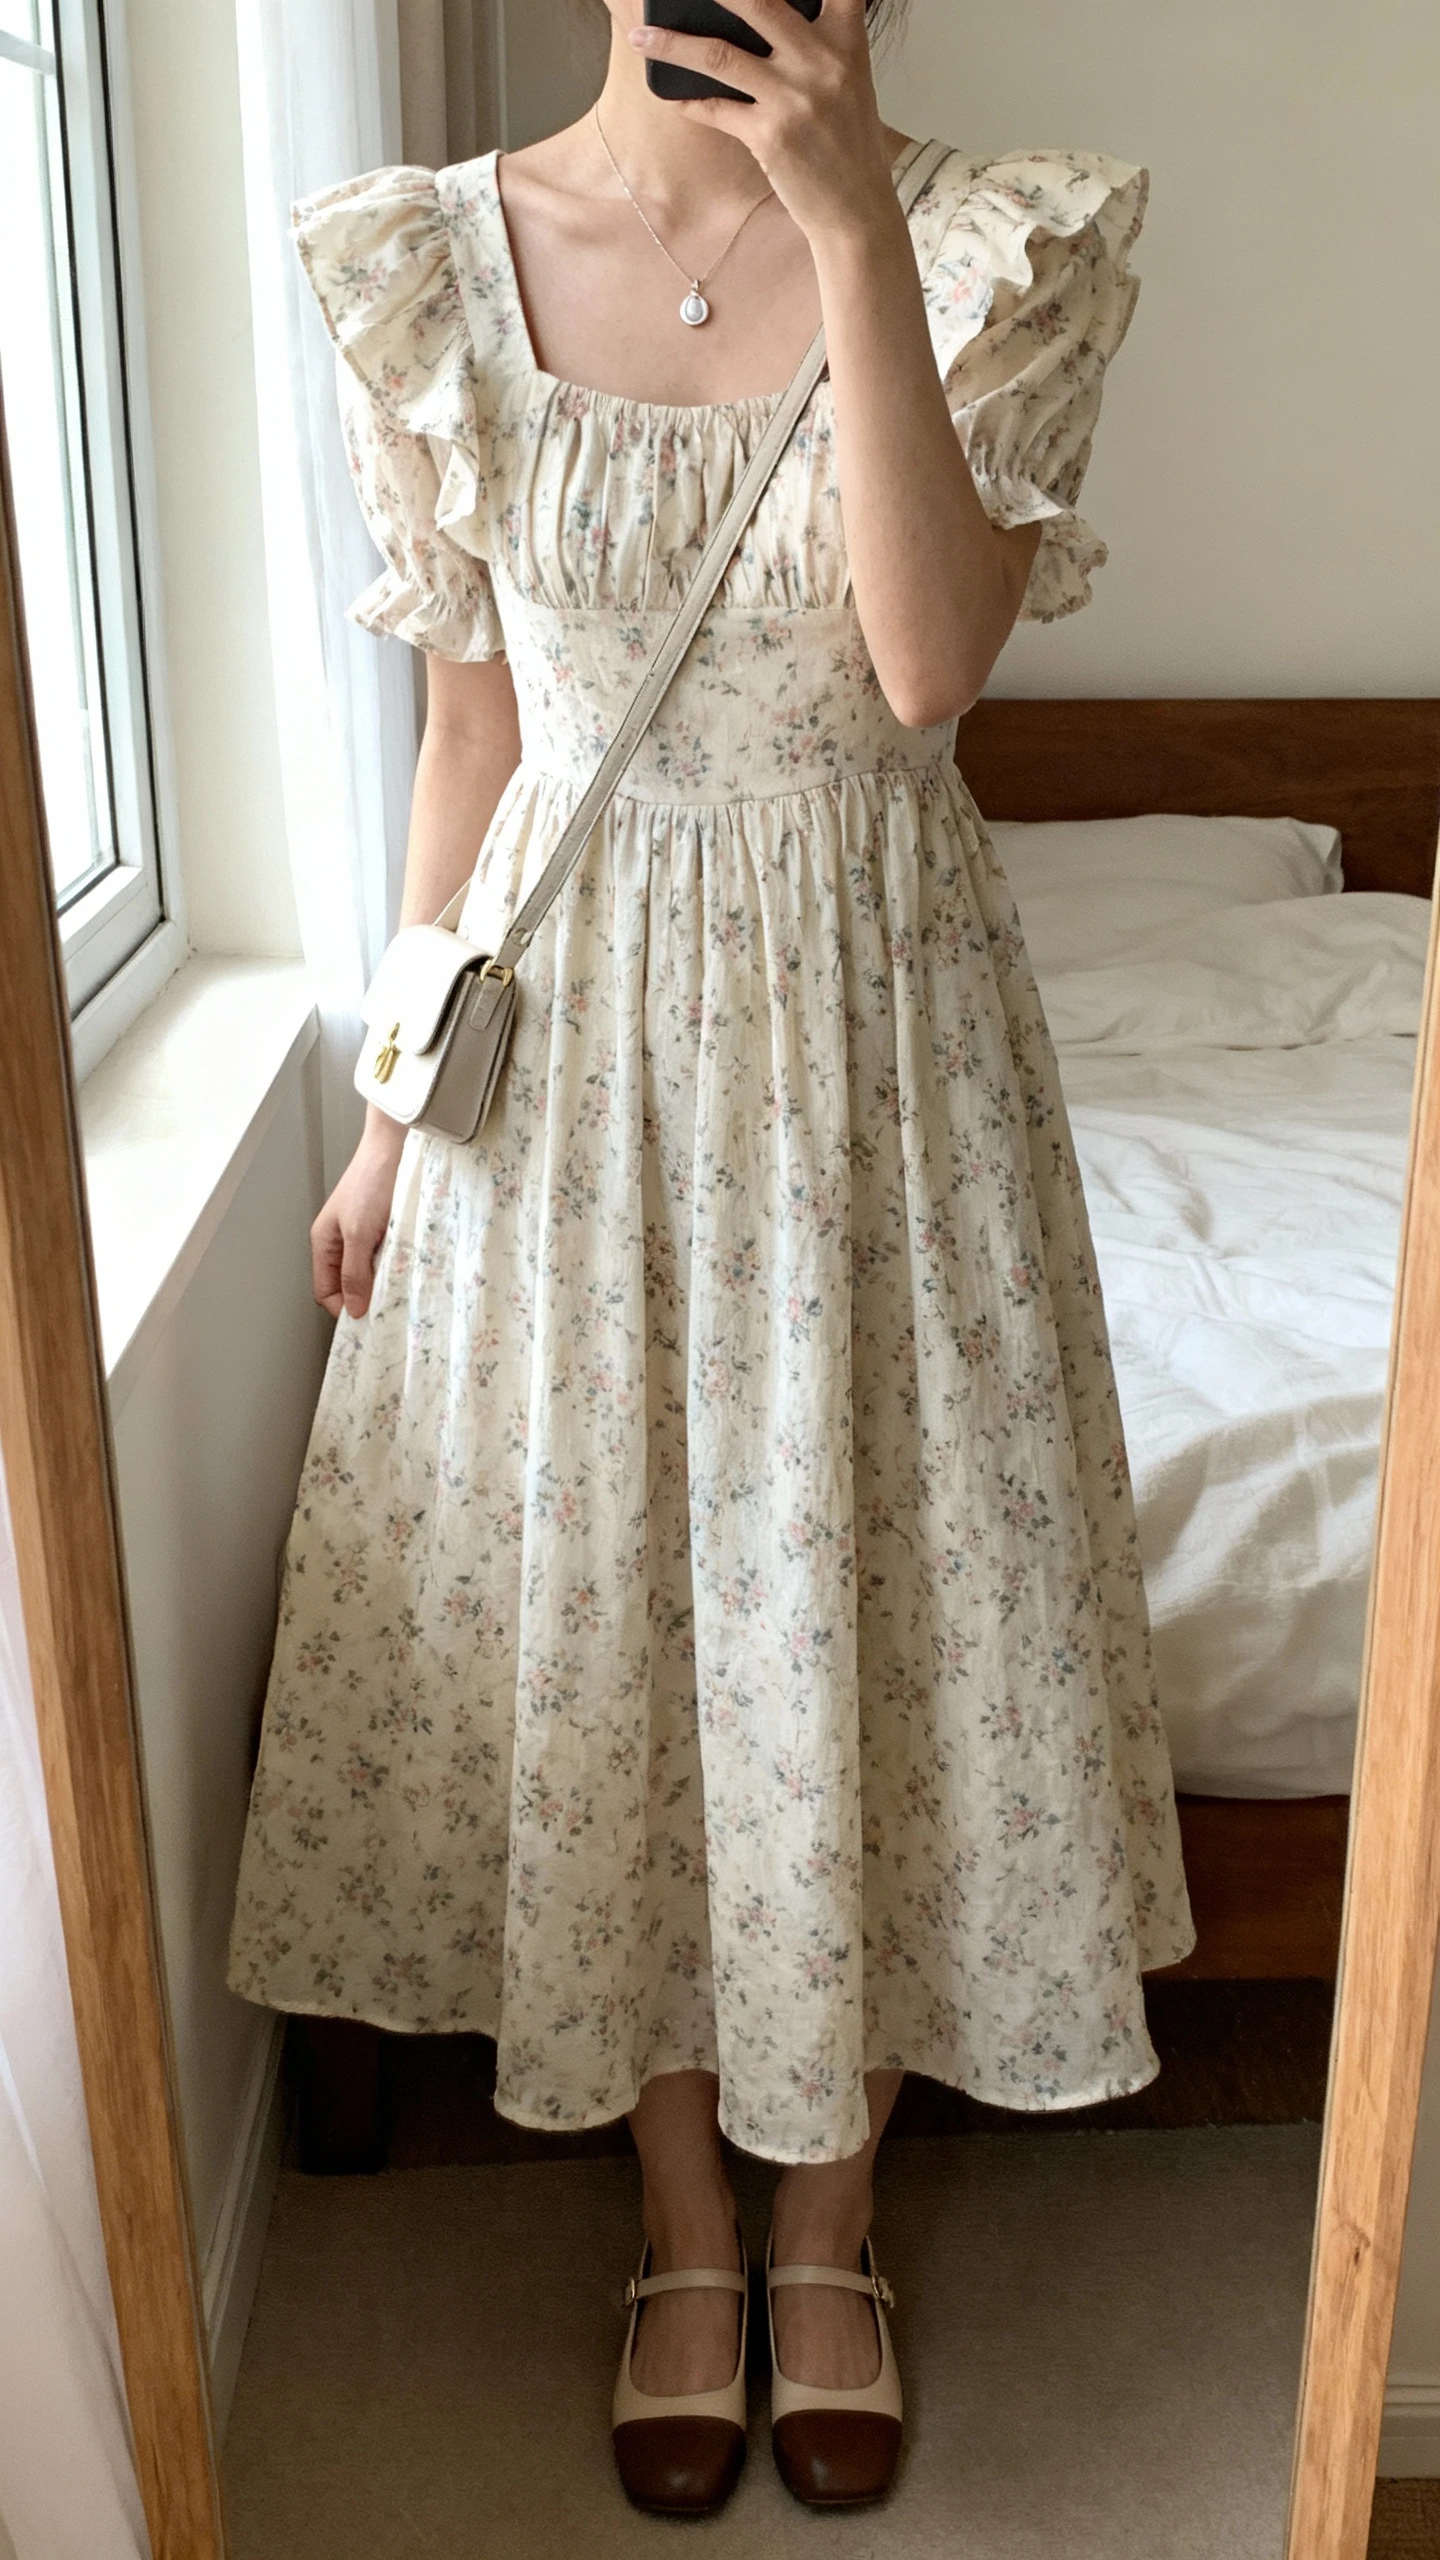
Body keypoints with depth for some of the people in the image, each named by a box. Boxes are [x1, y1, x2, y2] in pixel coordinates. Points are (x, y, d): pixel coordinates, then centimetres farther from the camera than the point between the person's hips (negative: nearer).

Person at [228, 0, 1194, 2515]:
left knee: (858, 1606, 8)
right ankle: (688, 2232, 34)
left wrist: (855, 230, -23)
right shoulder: (431, 264, 2)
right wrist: (403, 1100, 6)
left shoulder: (997, 248, -3)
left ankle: (831, 2232, 34)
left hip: (872, 1019, -1)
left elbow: (926, 661, -18)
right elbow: (470, 726, 5)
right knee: (593, 1626, 9)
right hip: (572, 1027, 2)